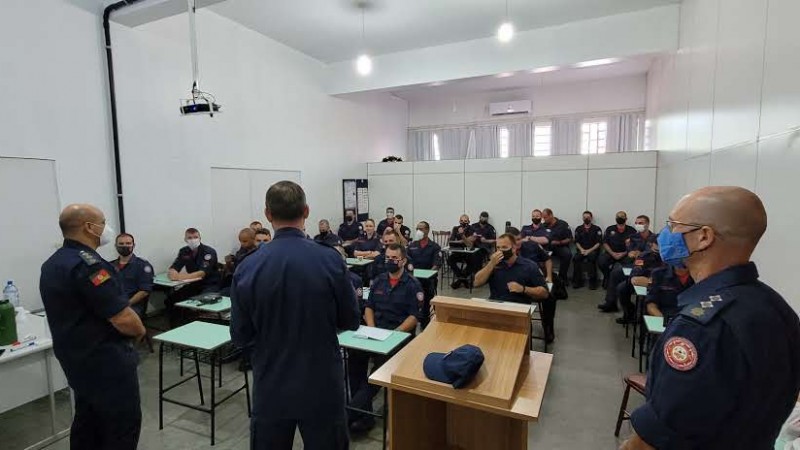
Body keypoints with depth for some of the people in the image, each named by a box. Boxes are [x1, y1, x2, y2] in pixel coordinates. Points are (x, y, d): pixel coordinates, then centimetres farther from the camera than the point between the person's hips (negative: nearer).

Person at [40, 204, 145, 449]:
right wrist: (140, 330, -7)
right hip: (105, 362, -10)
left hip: (76, 358, 10)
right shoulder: (88, 264, -24)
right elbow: (123, 319, -27)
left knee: (87, 422, 21)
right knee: (123, 424, 3)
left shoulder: (52, 264, 9)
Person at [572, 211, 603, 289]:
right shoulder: (578, 229, 16)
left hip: (593, 250, -2)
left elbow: (598, 243, 1)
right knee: (575, 258, -30)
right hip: (582, 250, 2)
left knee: (592, 258, -35)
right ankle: (577, 281, -20)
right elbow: (576, 242, 10)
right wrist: (581, 249, -9)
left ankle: (592, 282, -23)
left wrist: (589, 250, -13)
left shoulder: (597, 229, 9)